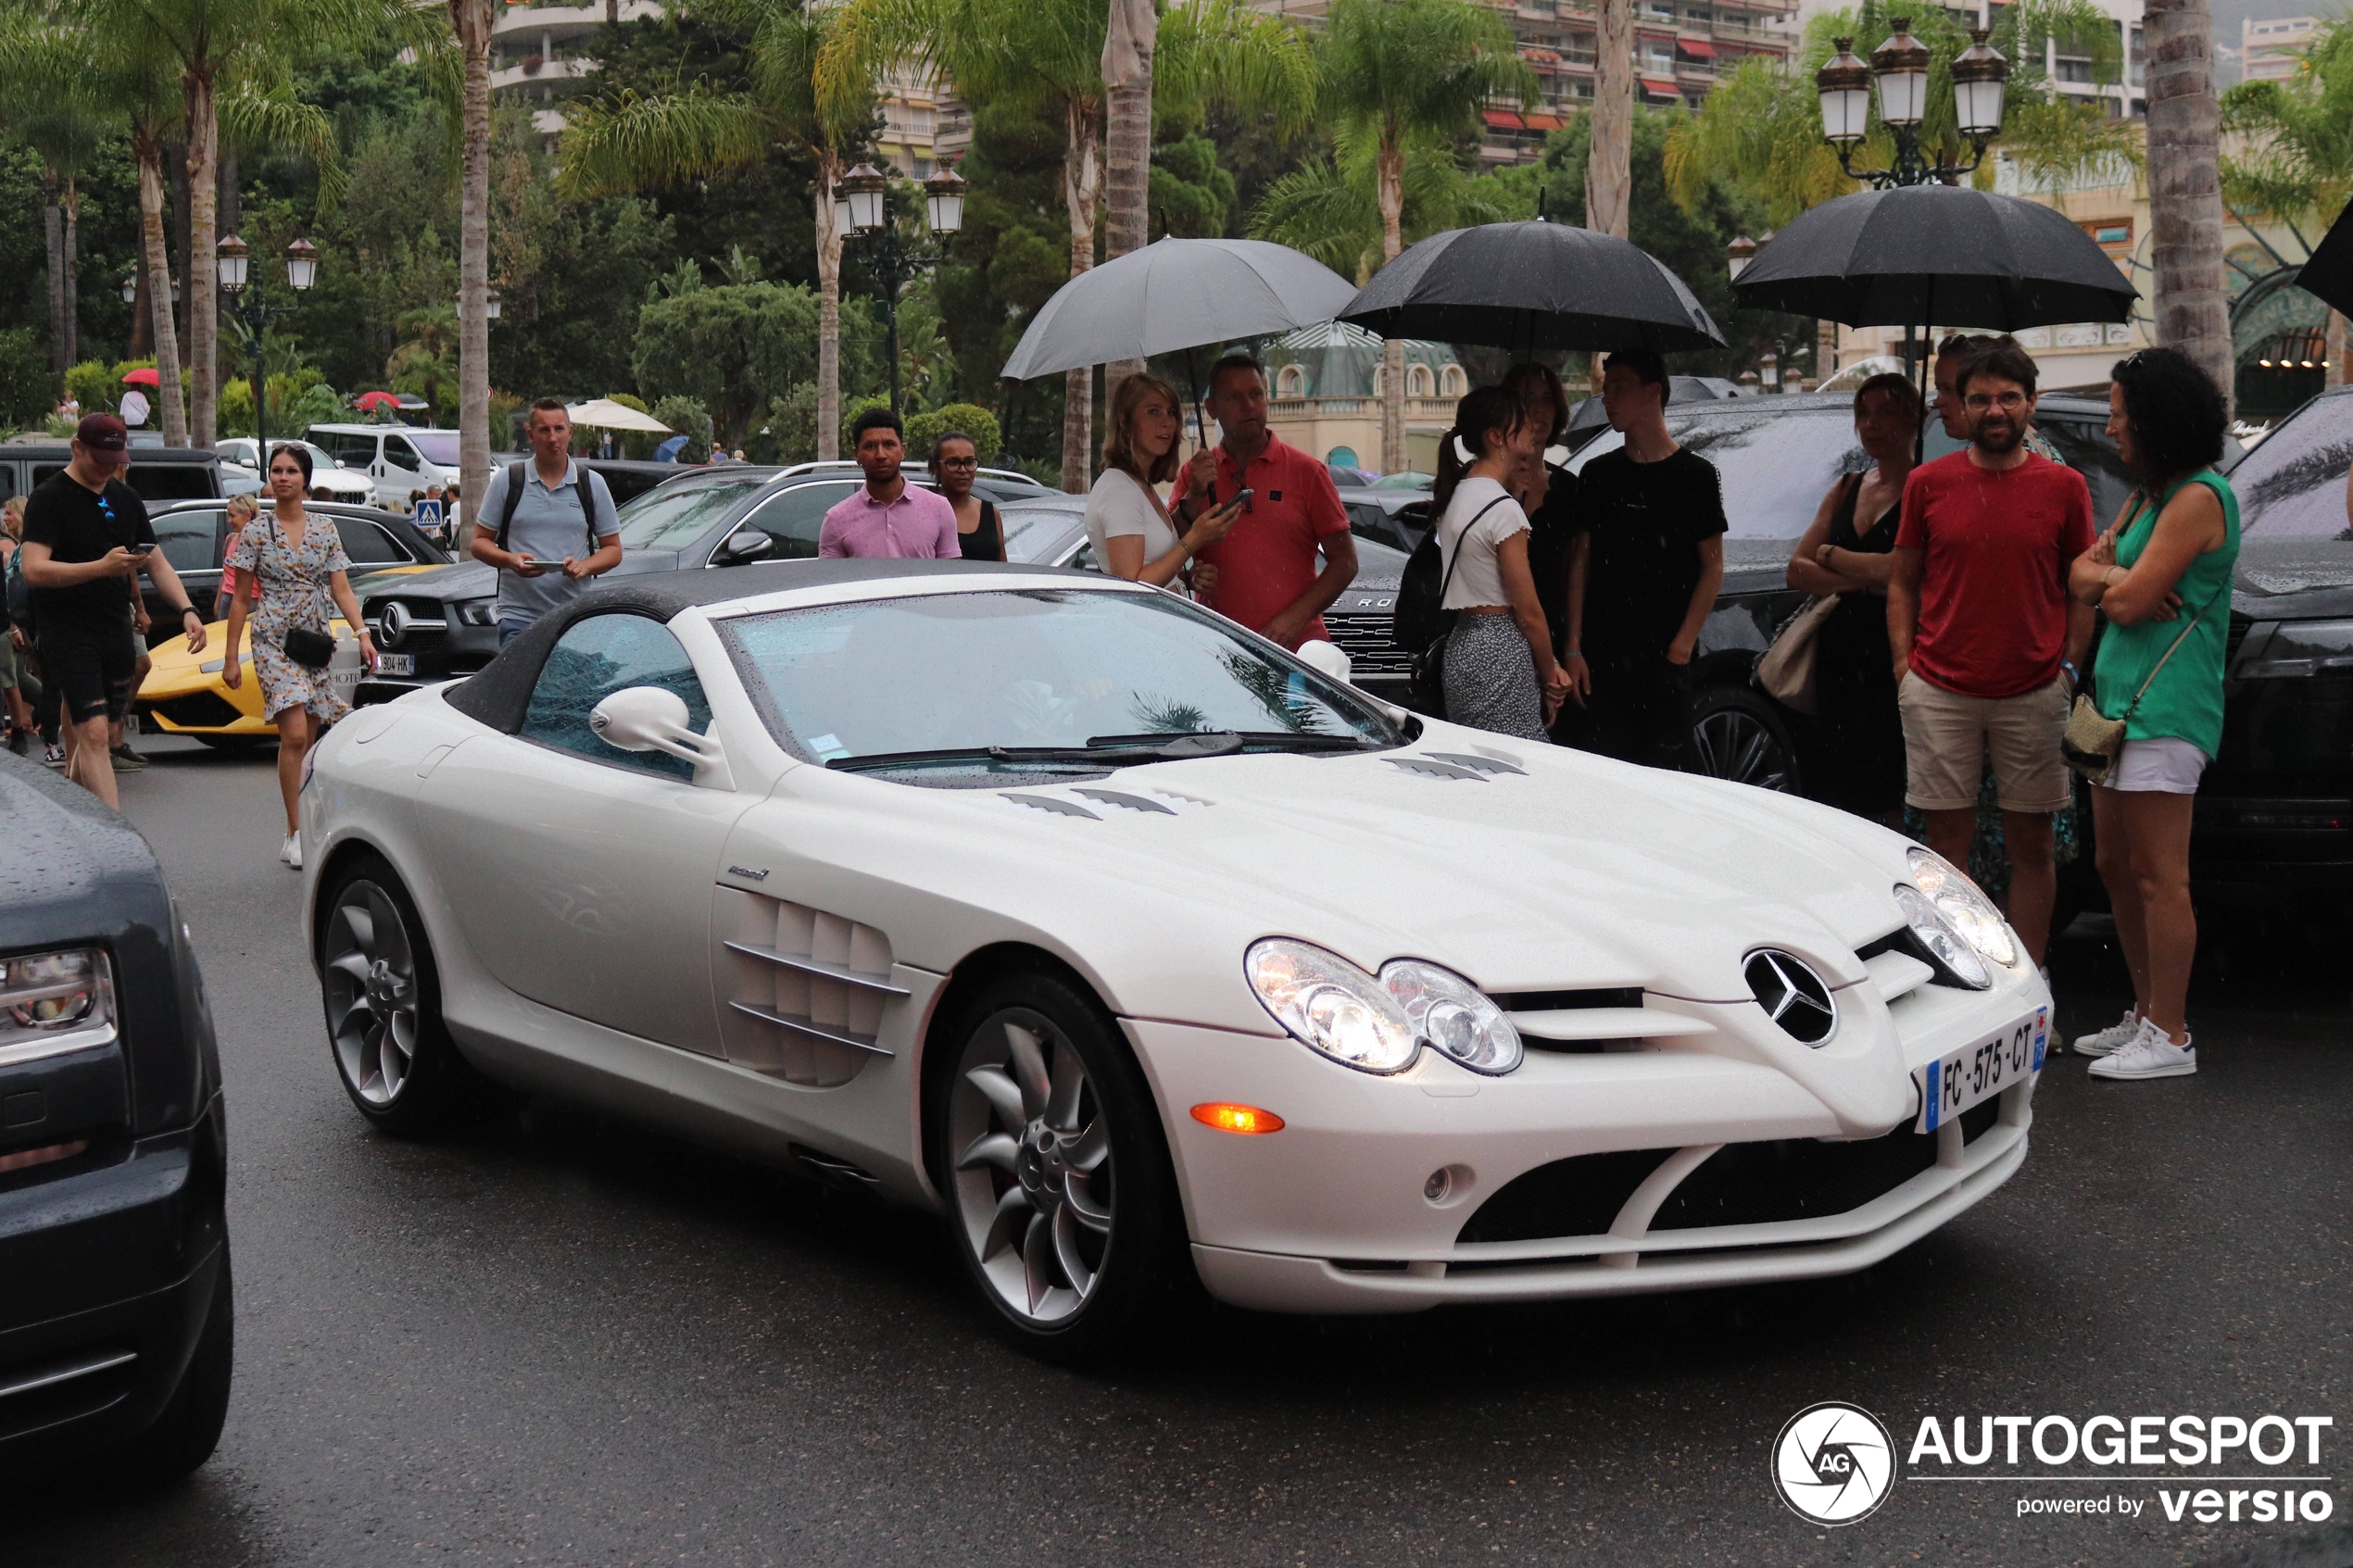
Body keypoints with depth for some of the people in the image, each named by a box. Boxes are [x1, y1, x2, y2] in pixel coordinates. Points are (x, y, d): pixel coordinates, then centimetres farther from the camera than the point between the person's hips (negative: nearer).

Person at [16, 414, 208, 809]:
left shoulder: (126, 499, 14)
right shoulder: (49, 498, -7)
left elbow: (157, 563, 17)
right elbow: (33, 571, -18)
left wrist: (186, 609, 0)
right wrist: (101, 567, -29)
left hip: (116, 632, 7)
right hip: (68, 633, -7)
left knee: (89, 734, 11)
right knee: (94, 734, -15)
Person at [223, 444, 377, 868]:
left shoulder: (324, 530, 8)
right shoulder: (256, 532, 1)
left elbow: (341, 589, 4)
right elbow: (241, 599, 4)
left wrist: (362, 633, -11)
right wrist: (231, 656, 1)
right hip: (274, 642, -3)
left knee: (309, 739, 5)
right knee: (294, 735, -16)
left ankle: (301, 833, 14)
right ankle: (295, 833, -14)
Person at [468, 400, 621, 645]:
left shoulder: (592, 484, 10)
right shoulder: (506, 481, 7)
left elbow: (613, 549, 12)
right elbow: (479, 543, 9)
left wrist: (585, 566, -10)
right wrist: (511, 560, -12)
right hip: (519, 618, -1)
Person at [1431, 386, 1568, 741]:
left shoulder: (1457, 495, 11)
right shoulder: (1503, 508, -15)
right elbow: (1529, 612, -11)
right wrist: (1550, 677, -2)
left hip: (1462, 643, 10)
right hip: (1500, 653, -10)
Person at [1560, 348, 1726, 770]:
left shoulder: (1695, 474, 2)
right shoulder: (1598, 474, 12)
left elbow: (1712, 567, 1)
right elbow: (1581, 561, 10)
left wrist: (1683, 645, -9)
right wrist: (1573, 649, 2)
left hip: (1665, 658, -3)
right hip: (1600, 656, 3)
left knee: (1665, 770, -2)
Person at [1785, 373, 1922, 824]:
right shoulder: (1846, 488, 16)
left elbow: (1900, 572, -18)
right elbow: (1797, 571, 9)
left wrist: (1830, 555, -2)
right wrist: (1864, 579, -8)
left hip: (1888, 663, -6)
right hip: (1837, 658, 7)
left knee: (1882, 806, -6)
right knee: (1839, 793, 8)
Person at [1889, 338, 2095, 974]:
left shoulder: (2064, 487, 4)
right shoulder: (1928, 482, 5)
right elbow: (1902, 582, 10)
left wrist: (2069, 669, 0)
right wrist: (1903, 664, 0)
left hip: (2033, 695, 0)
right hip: (1939, 693, 0)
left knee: (2031, 844, 5)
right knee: (1947, 839, 3)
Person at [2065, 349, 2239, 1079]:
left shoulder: (2198, 499, -12)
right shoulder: (2147, 494, 19)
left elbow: (2127, 602, -17)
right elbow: (2081, 577, 15)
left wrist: (2110, 580, 5)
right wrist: (2114, 575, -6)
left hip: (2164, 709, -10)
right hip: (2120, 699, 10)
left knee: (2158, 876, -7)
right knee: (2117, 868, 13)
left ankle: (2169, 1038, -3)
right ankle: (2146, 1014, 23)